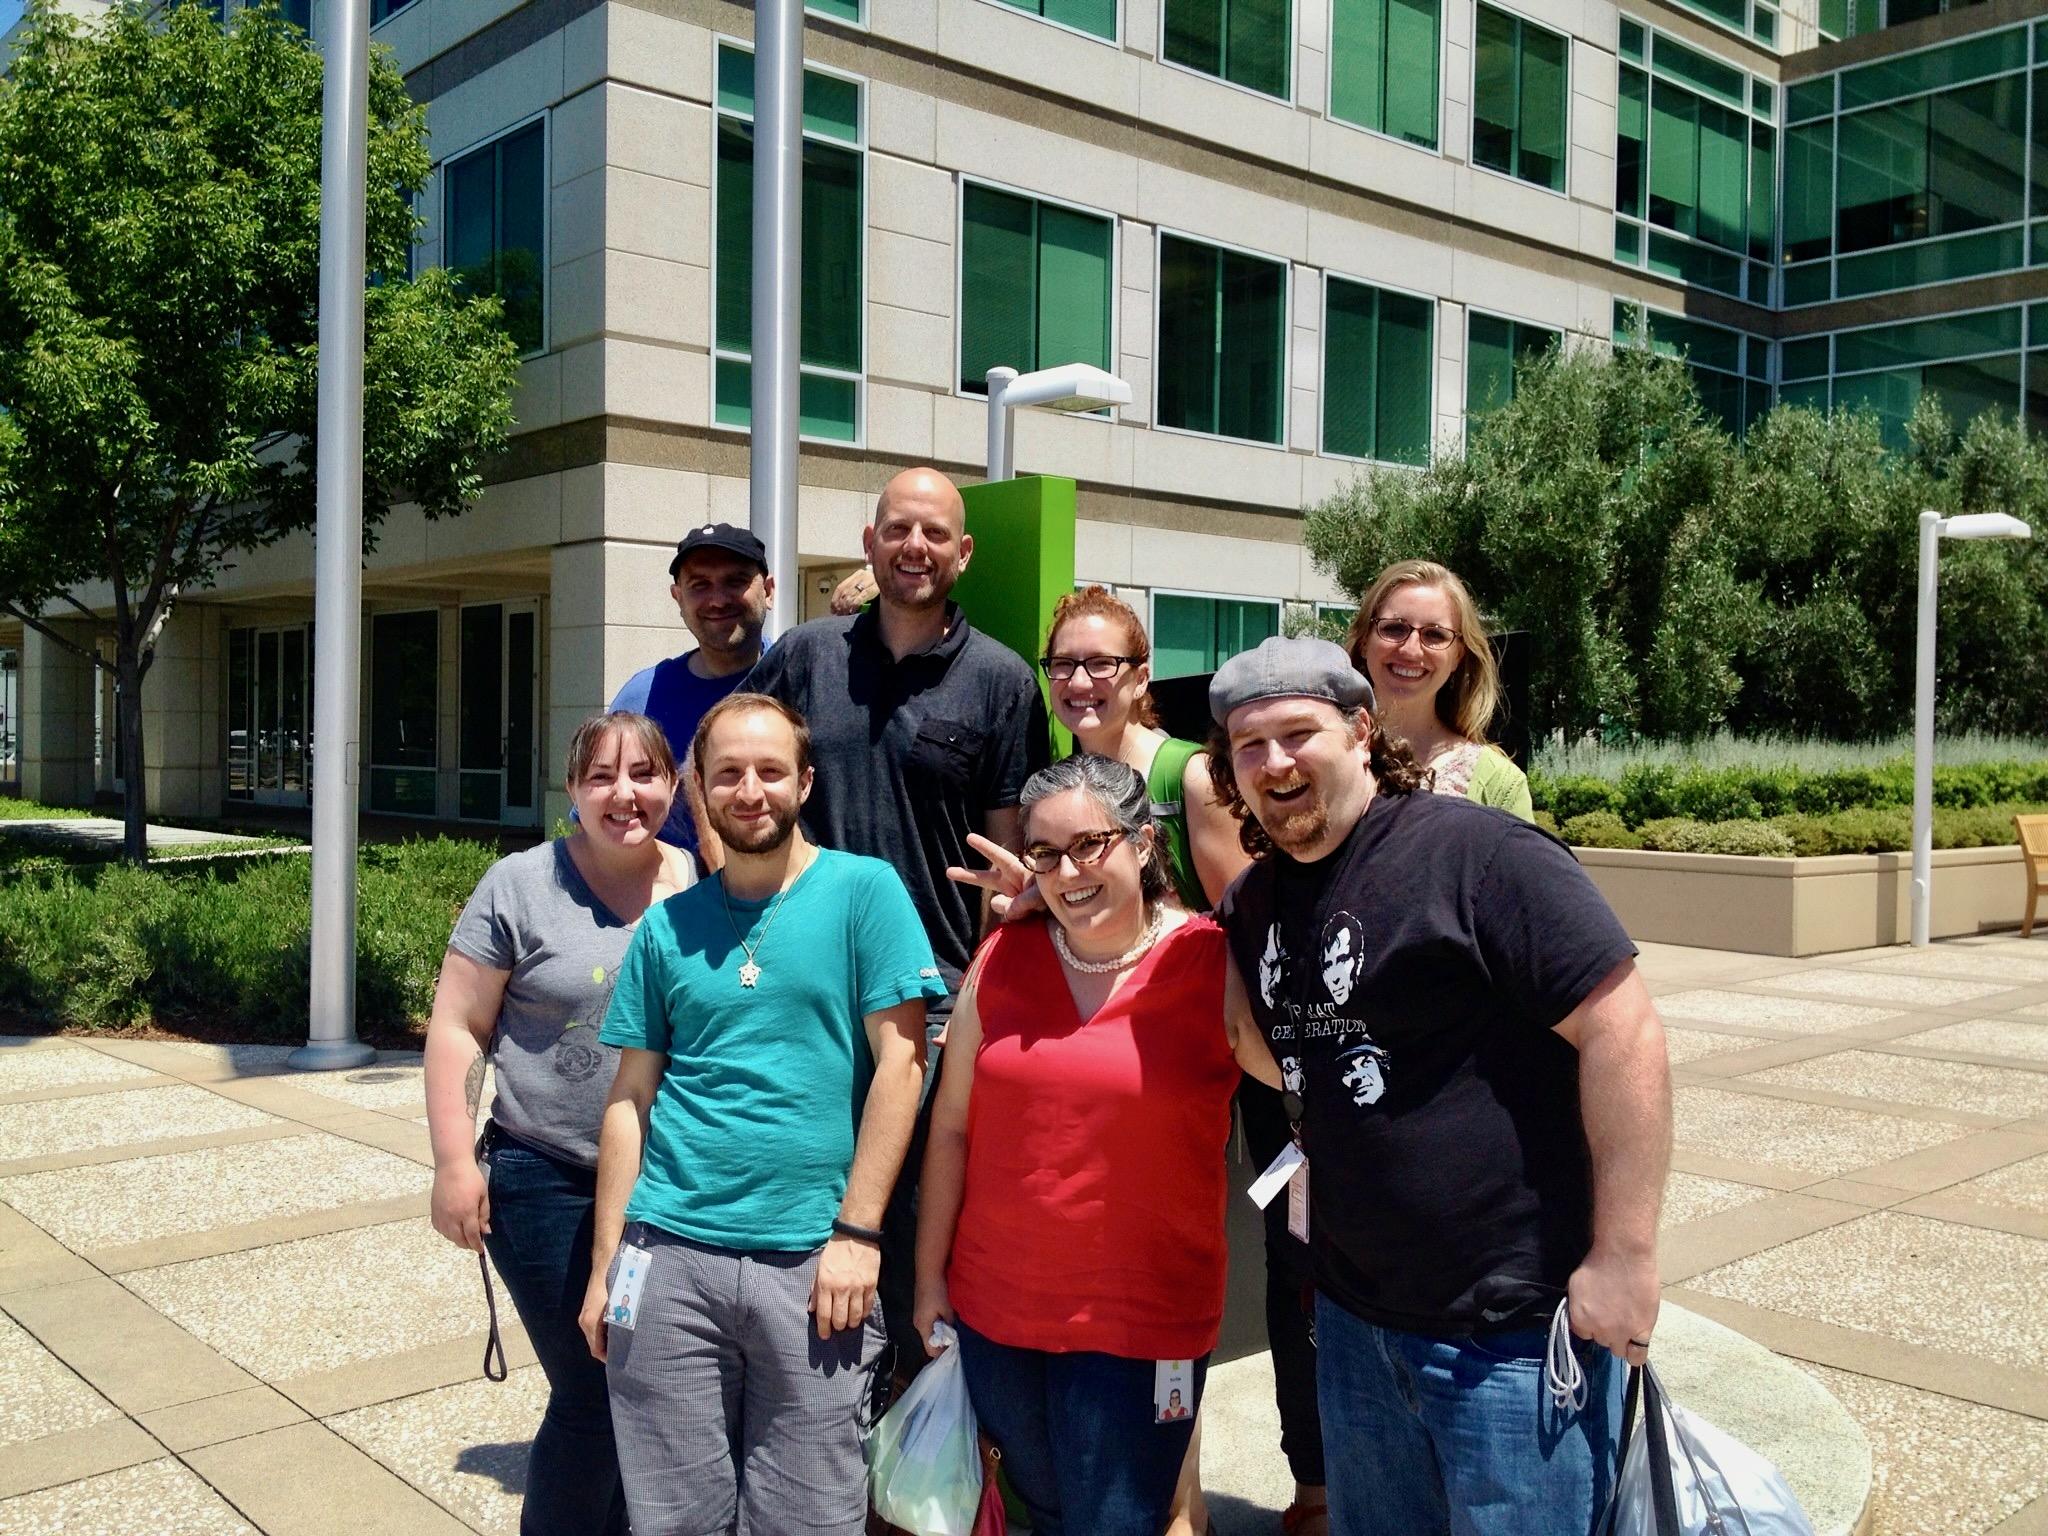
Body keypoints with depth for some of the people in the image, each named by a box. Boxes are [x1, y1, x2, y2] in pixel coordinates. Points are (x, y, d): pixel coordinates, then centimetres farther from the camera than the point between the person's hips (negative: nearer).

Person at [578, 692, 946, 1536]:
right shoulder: (667, 926, 9)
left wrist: (856, 1231, -10)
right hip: (670, 1256, 3)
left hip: (811, 1263, -3)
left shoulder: (863, 890, -2)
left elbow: (899, 1063, -6)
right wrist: (605, 1261, 7)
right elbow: (631, 1098, 11)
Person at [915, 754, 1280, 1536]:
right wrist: (928, 1276, 5)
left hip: (1140, 1328, -4)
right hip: (992, 1312, 4)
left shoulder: (1218, 966, -11)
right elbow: (951, 1129, 4)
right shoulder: (1002, 958, -1)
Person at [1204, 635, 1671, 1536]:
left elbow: (1622, 1030, -20)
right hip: (1353, 1314, 7)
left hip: (1512, 1325, -7)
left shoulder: (1475, 852, -17)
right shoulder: (1255, 901, 6)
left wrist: (1626, 1255, -20)